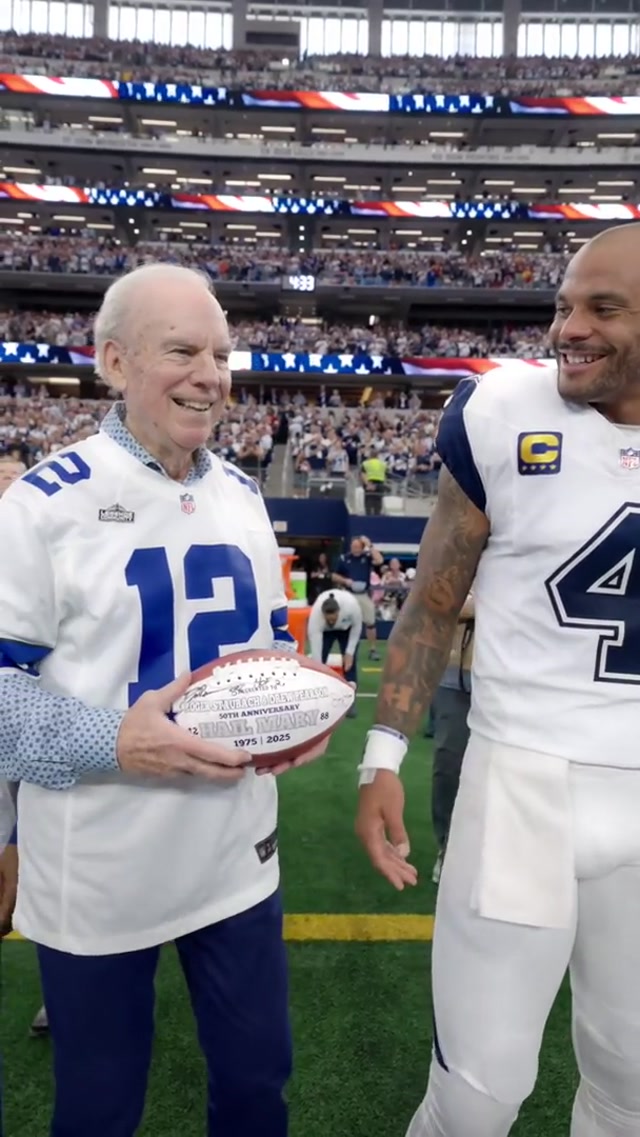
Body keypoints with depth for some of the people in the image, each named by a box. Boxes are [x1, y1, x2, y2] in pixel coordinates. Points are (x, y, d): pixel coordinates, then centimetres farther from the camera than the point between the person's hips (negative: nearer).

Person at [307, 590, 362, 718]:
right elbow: (316, 651, -36)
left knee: (350, 662, -9)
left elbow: (357, 626, -18)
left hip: (347, 627, 0)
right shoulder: (315, 615, -40)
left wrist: (349, 652, -18)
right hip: (324, 630, 0)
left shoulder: (351, 605, -41)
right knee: (319, 661, -11)